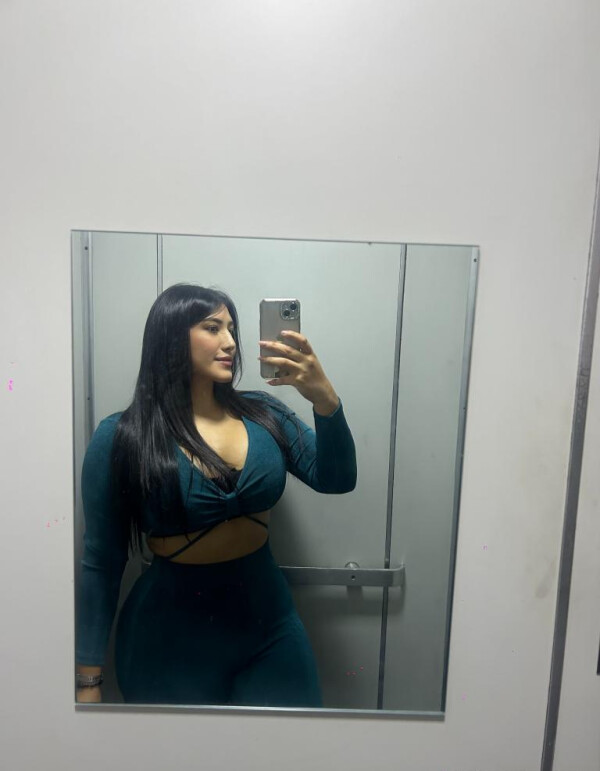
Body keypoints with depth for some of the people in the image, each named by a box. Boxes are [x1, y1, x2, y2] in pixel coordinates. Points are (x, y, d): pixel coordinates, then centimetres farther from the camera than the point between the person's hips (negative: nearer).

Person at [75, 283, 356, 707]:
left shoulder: (263, 413, -3)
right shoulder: (120, 436, -11)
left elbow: (337, 479, -10)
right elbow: (101, 564, -6)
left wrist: (325, 397, -27)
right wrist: (88, 680, -1)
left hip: (270, 625, 3)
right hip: (171, 639, -2)